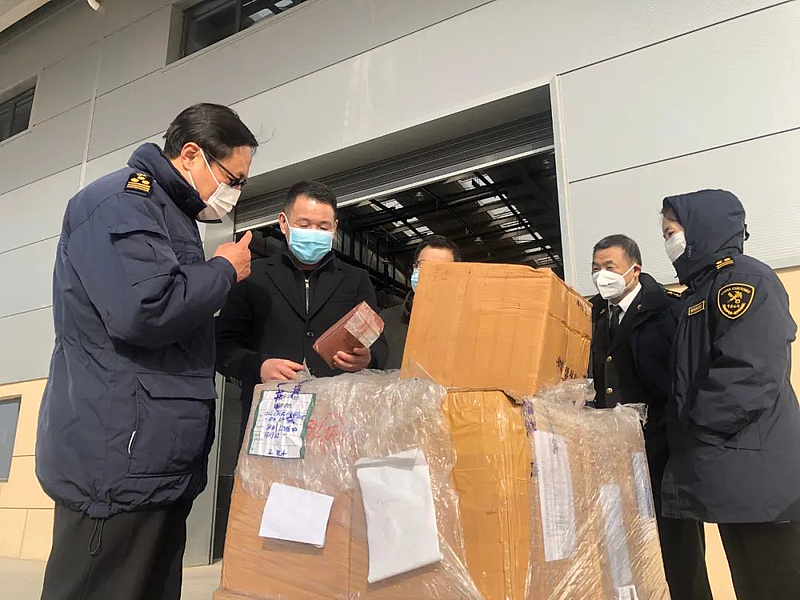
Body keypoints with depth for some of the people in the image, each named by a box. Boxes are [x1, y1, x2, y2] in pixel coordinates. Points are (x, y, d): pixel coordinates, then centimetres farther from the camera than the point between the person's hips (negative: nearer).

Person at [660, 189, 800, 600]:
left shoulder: (742, 279, -9)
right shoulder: (702, 291, 20)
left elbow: (752, 373, -22)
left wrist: (695, 431, -13)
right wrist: (682, 433, 9)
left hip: (757, 476, -9)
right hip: (732, 478, 9)